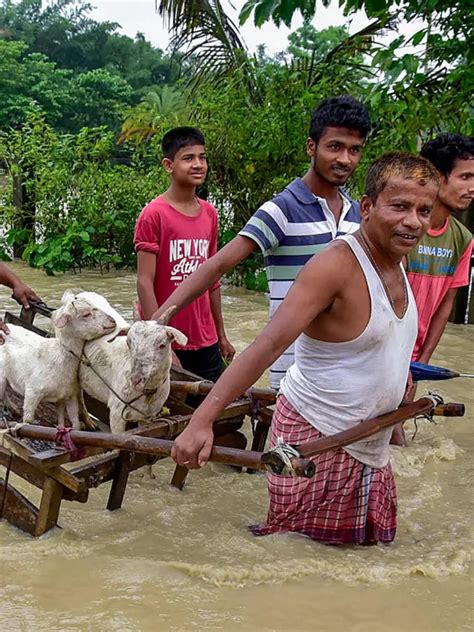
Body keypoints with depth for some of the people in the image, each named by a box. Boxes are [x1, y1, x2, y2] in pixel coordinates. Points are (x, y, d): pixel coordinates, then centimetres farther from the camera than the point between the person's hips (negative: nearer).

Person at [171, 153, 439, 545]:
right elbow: (268, 345, -29)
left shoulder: (397, 265, 6)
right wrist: (202, 421, -35)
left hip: (371, 447, 9)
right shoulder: (336, 265, -21)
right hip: (315, 438, -8)